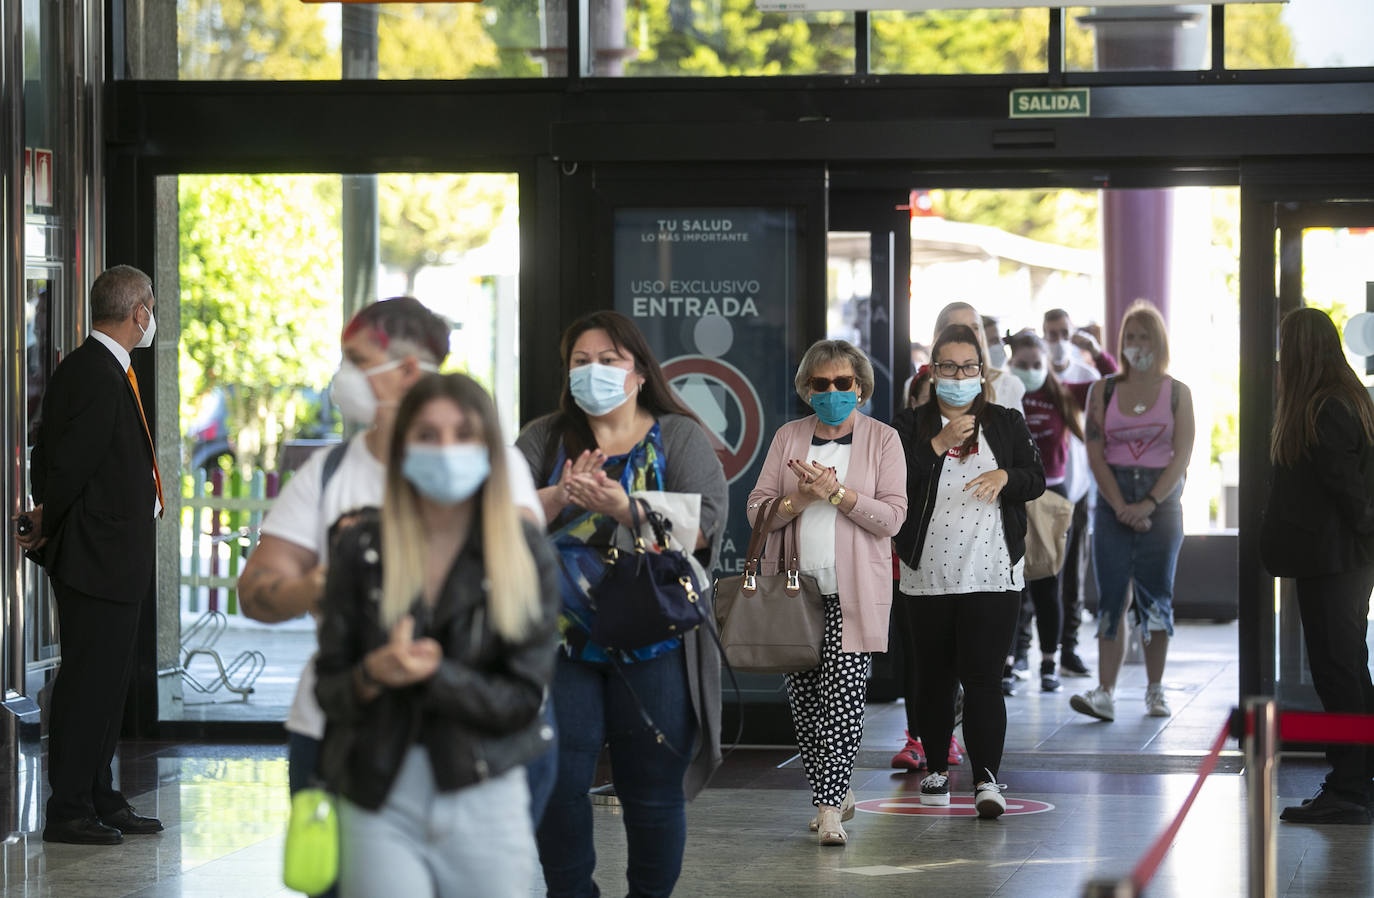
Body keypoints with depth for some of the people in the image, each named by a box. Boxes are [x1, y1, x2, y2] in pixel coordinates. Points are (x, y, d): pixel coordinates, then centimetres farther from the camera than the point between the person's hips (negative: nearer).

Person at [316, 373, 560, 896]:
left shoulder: (527, 553, 0)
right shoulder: (360, 546, 2)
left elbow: (523, 697, -4)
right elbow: (328, 690, 4)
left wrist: (434, 674, -17)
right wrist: (371, 675, -18)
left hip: (484, 798, 0)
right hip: (378, 800, 0)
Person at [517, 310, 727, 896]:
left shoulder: (680, 438, 3)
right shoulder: (543, 439, 11)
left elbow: (703, 525, -11)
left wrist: (622, 508, -24)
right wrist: (558, 498, -20)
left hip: (653, 651, -2)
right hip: (561, 646, 2)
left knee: (653, 792, 3)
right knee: (557, 786, -1)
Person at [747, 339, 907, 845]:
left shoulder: (882, 440, 4)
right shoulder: (787, 438, 12)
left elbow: (892, 516, -4)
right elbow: (757, 509, 8)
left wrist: (837, 492, -15)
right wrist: (801, 499, -11)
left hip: (852, 592, -3)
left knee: (843, 694, -13)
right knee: (803, 695, 4)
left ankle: (828, 807, -13)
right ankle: (838, 792, 19)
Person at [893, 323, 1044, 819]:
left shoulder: (1007, 423, 9)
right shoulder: (910, 426, 5)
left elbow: (1037, 479, 7)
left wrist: (1005, 476, -13)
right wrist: (939, 445, -14)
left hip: (993, 574, -1)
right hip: (929, 574, 1)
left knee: (982, 676, -11)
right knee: (934, 675, 11)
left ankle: (987, 779, -14)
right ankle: (936, 768, 26)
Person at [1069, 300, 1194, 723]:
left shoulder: (1178, 393, 5)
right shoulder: (1103, 391, 6)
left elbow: (1182, 455, -3)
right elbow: (1095, 454, -1)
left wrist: (1149, 503, -14)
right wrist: (1121, 506, -12)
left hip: (1161, 501, 0)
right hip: (1113, 501, 0)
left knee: (1155, 599, 2)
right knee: (1111, 598, -6)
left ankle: (1155, 689, 13)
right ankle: (1105, 693, -11)